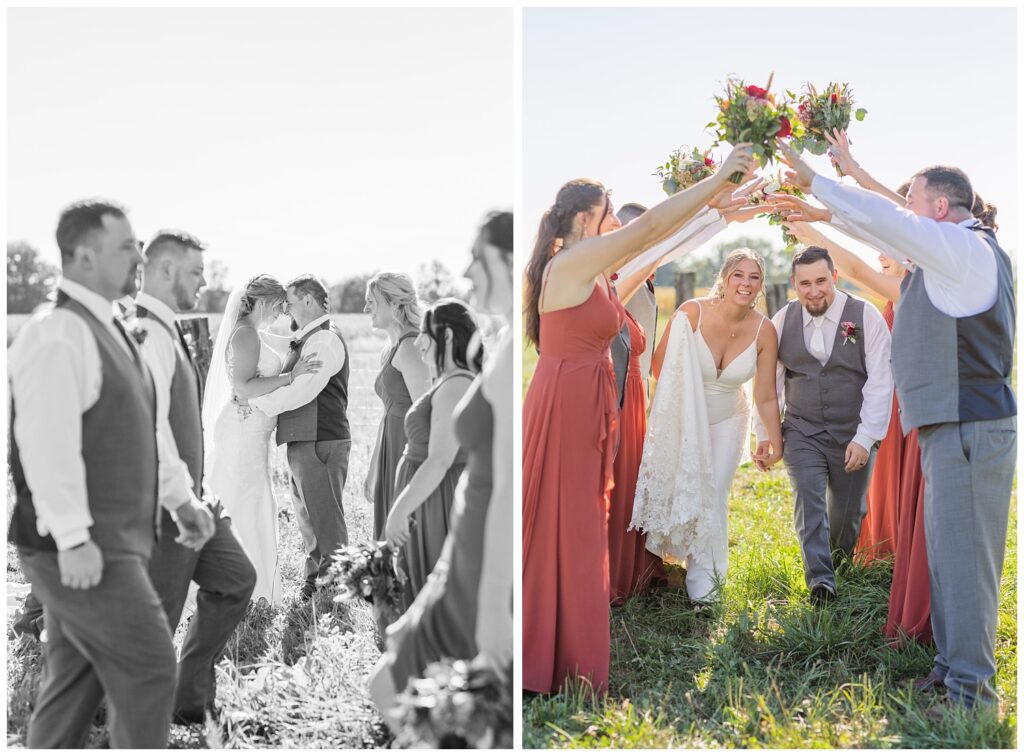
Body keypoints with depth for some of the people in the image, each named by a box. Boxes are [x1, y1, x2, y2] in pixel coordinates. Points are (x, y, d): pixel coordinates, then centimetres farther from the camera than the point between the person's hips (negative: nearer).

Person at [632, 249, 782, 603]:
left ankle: (704, 574, 12)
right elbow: (660, 364, -10)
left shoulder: (764, 331, -15)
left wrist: (776, 442, -5)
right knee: (680, 488, 1)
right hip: (684, 421, -1)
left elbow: (766, 398, -7)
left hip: (727, 423, 1)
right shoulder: (692, 312, -22)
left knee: (713, 495, -4)